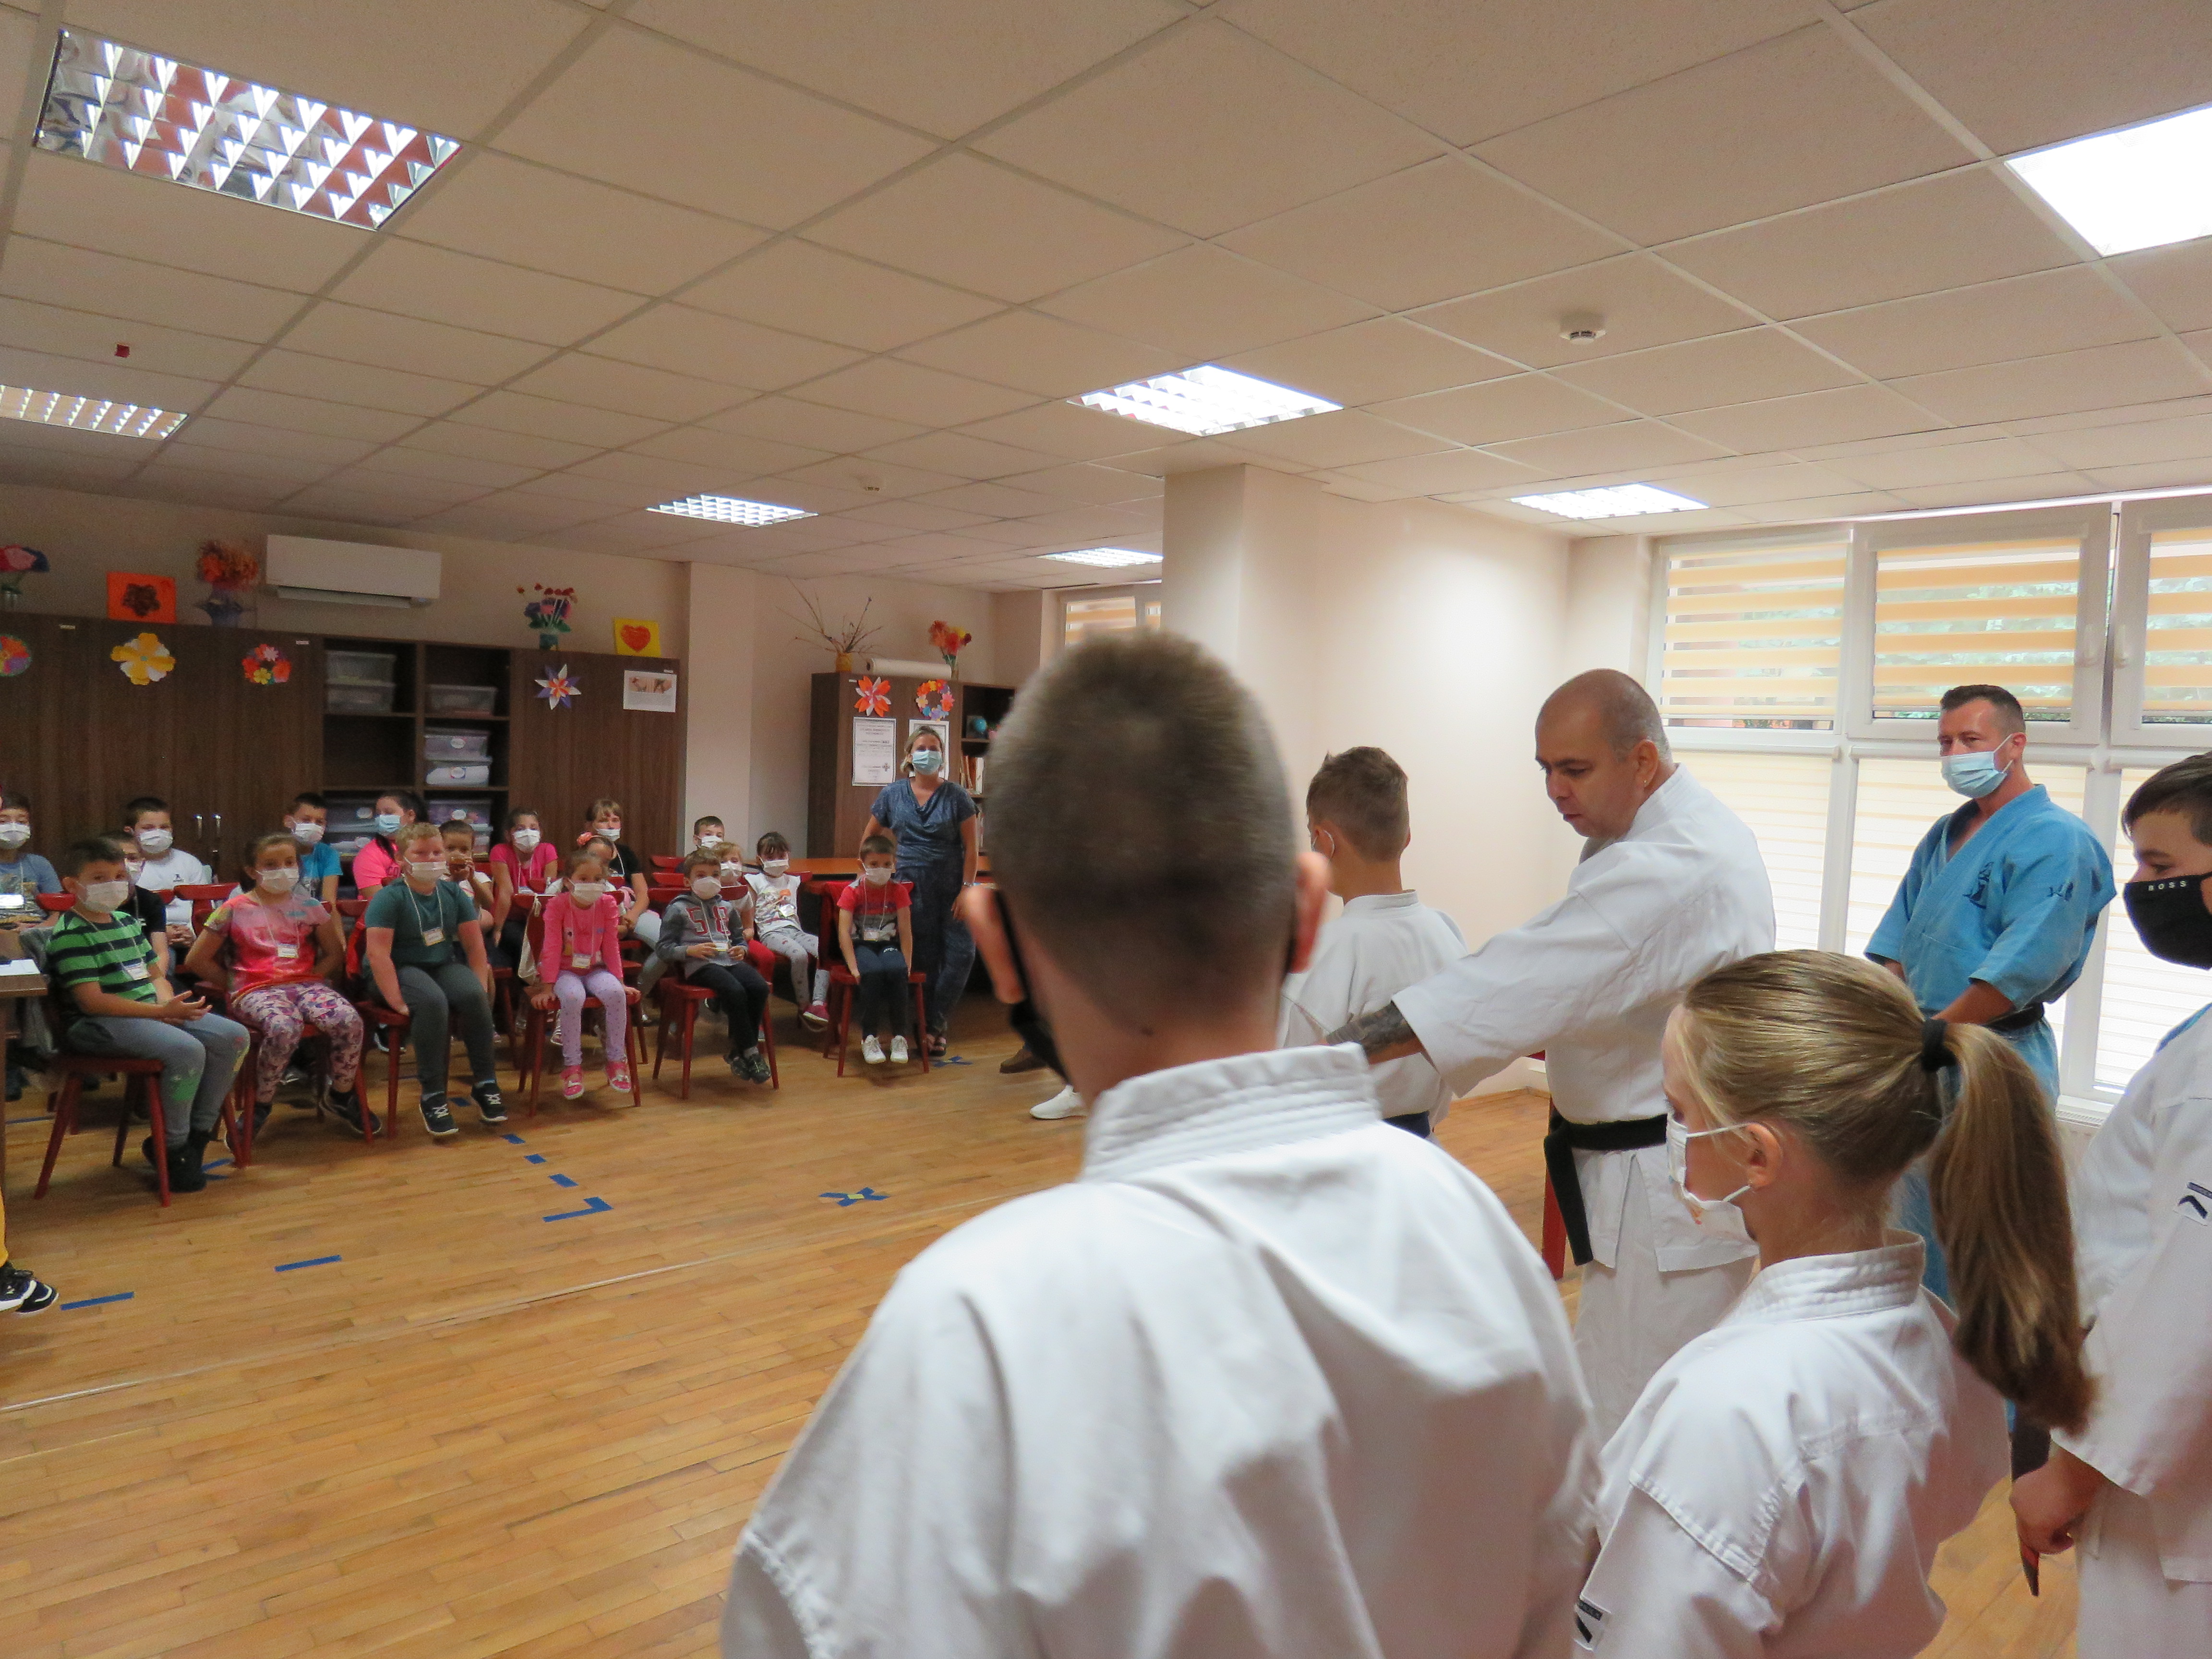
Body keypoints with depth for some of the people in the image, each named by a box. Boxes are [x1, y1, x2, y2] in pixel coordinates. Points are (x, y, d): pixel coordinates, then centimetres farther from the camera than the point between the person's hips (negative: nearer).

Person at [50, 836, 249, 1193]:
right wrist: (161, 1011, -22)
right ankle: (171, 1149, -12)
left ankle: (198, 1132, 2)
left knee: (232, 1036, -6)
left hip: (150, 1013, 9)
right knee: (187, 1050, -31)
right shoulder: (70, 934, -11)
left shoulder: (127, 922, 16)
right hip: (96, 1025, -9)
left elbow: (155, 975, 20)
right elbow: (92, 1001, -19)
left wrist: (168, 1002, -3)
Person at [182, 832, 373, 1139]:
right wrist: (234, 985, 3)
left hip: (306, 984, 3)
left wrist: (312, 976, 3)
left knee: (349, 1021, -28)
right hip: (256, 991, -3)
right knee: (285, 1028, -38)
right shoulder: (235, 910, 5)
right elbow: (196, 961, 8)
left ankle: (340, 1098, -4)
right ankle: (260, 1106, -13)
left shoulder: (308, 907, 12)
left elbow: (335, 953, 19)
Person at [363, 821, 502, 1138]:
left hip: (445, 964, 4)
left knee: (474, 996, -28)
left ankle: (486, 1083, -13)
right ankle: (432, 1096, -25)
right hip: (402, 969, -4)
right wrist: (398, 1002, -27)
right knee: (433, 1002, -36)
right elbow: (378, 953, -18)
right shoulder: (389, 898, -10)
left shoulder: (453, 894, 5)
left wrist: (481, 990, -7)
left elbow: (475, 945, 5)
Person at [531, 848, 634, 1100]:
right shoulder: (557, 906, -8)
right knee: (573, 997, -36)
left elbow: (611, 946, 2)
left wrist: (619, 980, -1)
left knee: (615, 993, -30)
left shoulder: (608, 904, -1)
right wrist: (548, 986, -15)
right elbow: (552, 948, -11)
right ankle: (572, 1066, -21)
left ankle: (617, 1061, -14)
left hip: (596, 969, 2)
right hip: (566, 970, -2)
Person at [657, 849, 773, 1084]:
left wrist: (741, 949, 10)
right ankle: (751, 1052, -22)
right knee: (735, 991, -34)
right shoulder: (678, 909, 7)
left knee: (760, 987, -25)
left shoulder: (727, 907, 23)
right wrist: (690, 950, -14)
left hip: (729, 960, 5)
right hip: (700, 965, -5)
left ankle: (738, 1053, -14)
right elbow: (663, 948, 3)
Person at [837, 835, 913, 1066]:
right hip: (861, 945, -2)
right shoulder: (852, 891, -4)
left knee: (897, 971, -33)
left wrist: (906, 964, -12)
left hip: (888, 945, 2)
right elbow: (844, 931, -12)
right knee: (873, 972, -35)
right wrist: (854, 967, -22)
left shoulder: (898, 891, 2)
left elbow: (906, 930, -1)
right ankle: (869, 1038, -25)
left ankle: (899, 1037, -23)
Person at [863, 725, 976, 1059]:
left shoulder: (956, 797, 0)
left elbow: (971, 846, -2)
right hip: (912, 887, 1)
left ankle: (934, 1024, 6)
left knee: (962, 953, -10)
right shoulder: (892, 794, 6)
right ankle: (934, 1031, 16)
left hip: (953, 885, -1)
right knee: (924, 959, 5)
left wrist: (968, 888, -9)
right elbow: (869, 838, 16)